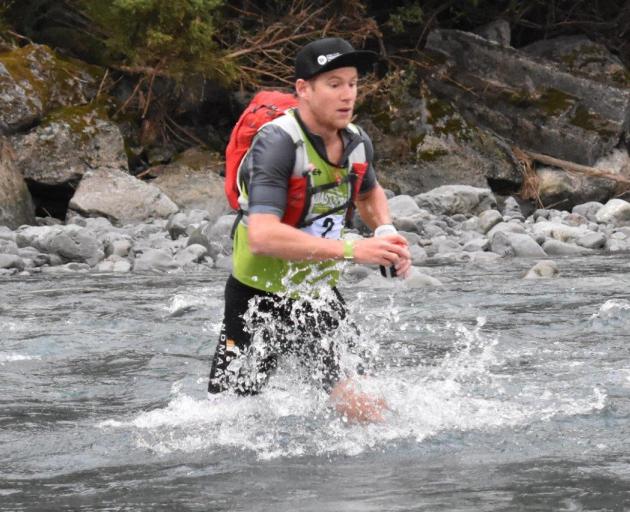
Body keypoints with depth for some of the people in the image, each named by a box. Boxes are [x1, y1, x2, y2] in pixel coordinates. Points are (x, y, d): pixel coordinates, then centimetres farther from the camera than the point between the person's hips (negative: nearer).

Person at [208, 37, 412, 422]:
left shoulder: (357, 143, -3)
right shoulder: (276, 143, -25)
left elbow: (370, 192, 22)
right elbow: (263, 236, -38)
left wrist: (387, 235, 0)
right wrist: (352, 250, -38)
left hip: (319, 297, 5)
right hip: (260, 300, -5)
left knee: (366, 410, -1)